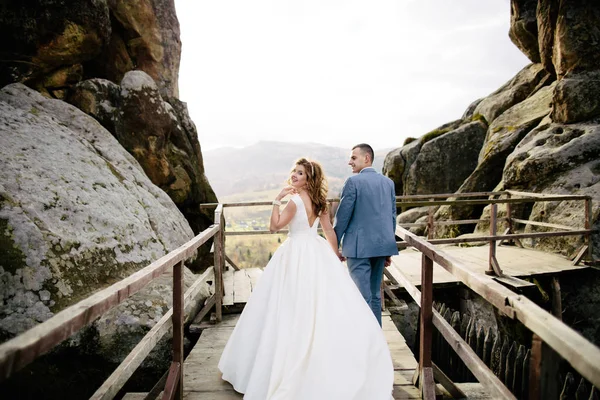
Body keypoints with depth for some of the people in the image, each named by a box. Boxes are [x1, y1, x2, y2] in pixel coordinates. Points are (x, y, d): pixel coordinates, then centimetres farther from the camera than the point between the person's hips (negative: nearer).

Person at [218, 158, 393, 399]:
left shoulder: (295, 200, -15)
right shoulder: (319, 200, 7)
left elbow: (274, 226, -11)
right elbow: (329, 231, 10)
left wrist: (277, 200, -9)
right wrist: (335, 258, 17)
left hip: (297, 255, -7)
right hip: (318, 252, 7)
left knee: (297, 308, 3)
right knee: (326, 305, 12)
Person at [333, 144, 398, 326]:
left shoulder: (353, 182, -10)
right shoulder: (388, 182, 9)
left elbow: (342, 216, -11)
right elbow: (392, 216, 12)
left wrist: (334, 245, 0)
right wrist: (388, 248, 19)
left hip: (359, 247, -7)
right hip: (381, 245, 7)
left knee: (362, 297, -1)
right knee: (375, 295, 17)